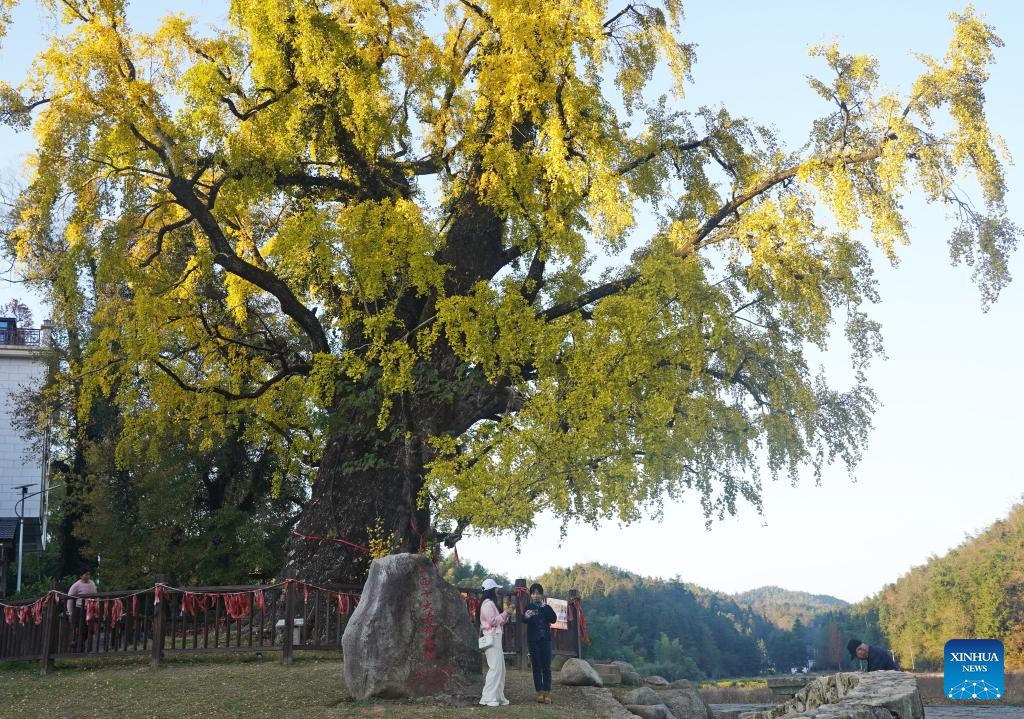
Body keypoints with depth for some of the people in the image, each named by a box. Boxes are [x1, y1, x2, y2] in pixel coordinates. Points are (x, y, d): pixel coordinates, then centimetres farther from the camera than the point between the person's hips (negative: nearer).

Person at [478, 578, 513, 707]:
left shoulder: (491, 603, 21)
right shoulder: (488, 604, -10)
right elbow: (493, 621, -17)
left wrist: (506, 614, 9)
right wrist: (505, 613, -9)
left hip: (496, 638, 11)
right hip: (491, 639, -10)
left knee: (500, 668, 10)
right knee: (495, 668, -13)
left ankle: (498, 697, 13)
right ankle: (489, 698, -13)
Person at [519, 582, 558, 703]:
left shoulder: (546, 607, 6)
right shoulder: (528, 607, 3)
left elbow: (554, 619, -8)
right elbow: (521, 619, -15)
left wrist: (545, 607, -15)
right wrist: (525, 616, -38)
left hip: (545, 640, 0)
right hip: (533, 640, 0)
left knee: (546, 667, -3)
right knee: (536, 666, 2)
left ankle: (547, 693, -4)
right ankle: (539, 692, 5)